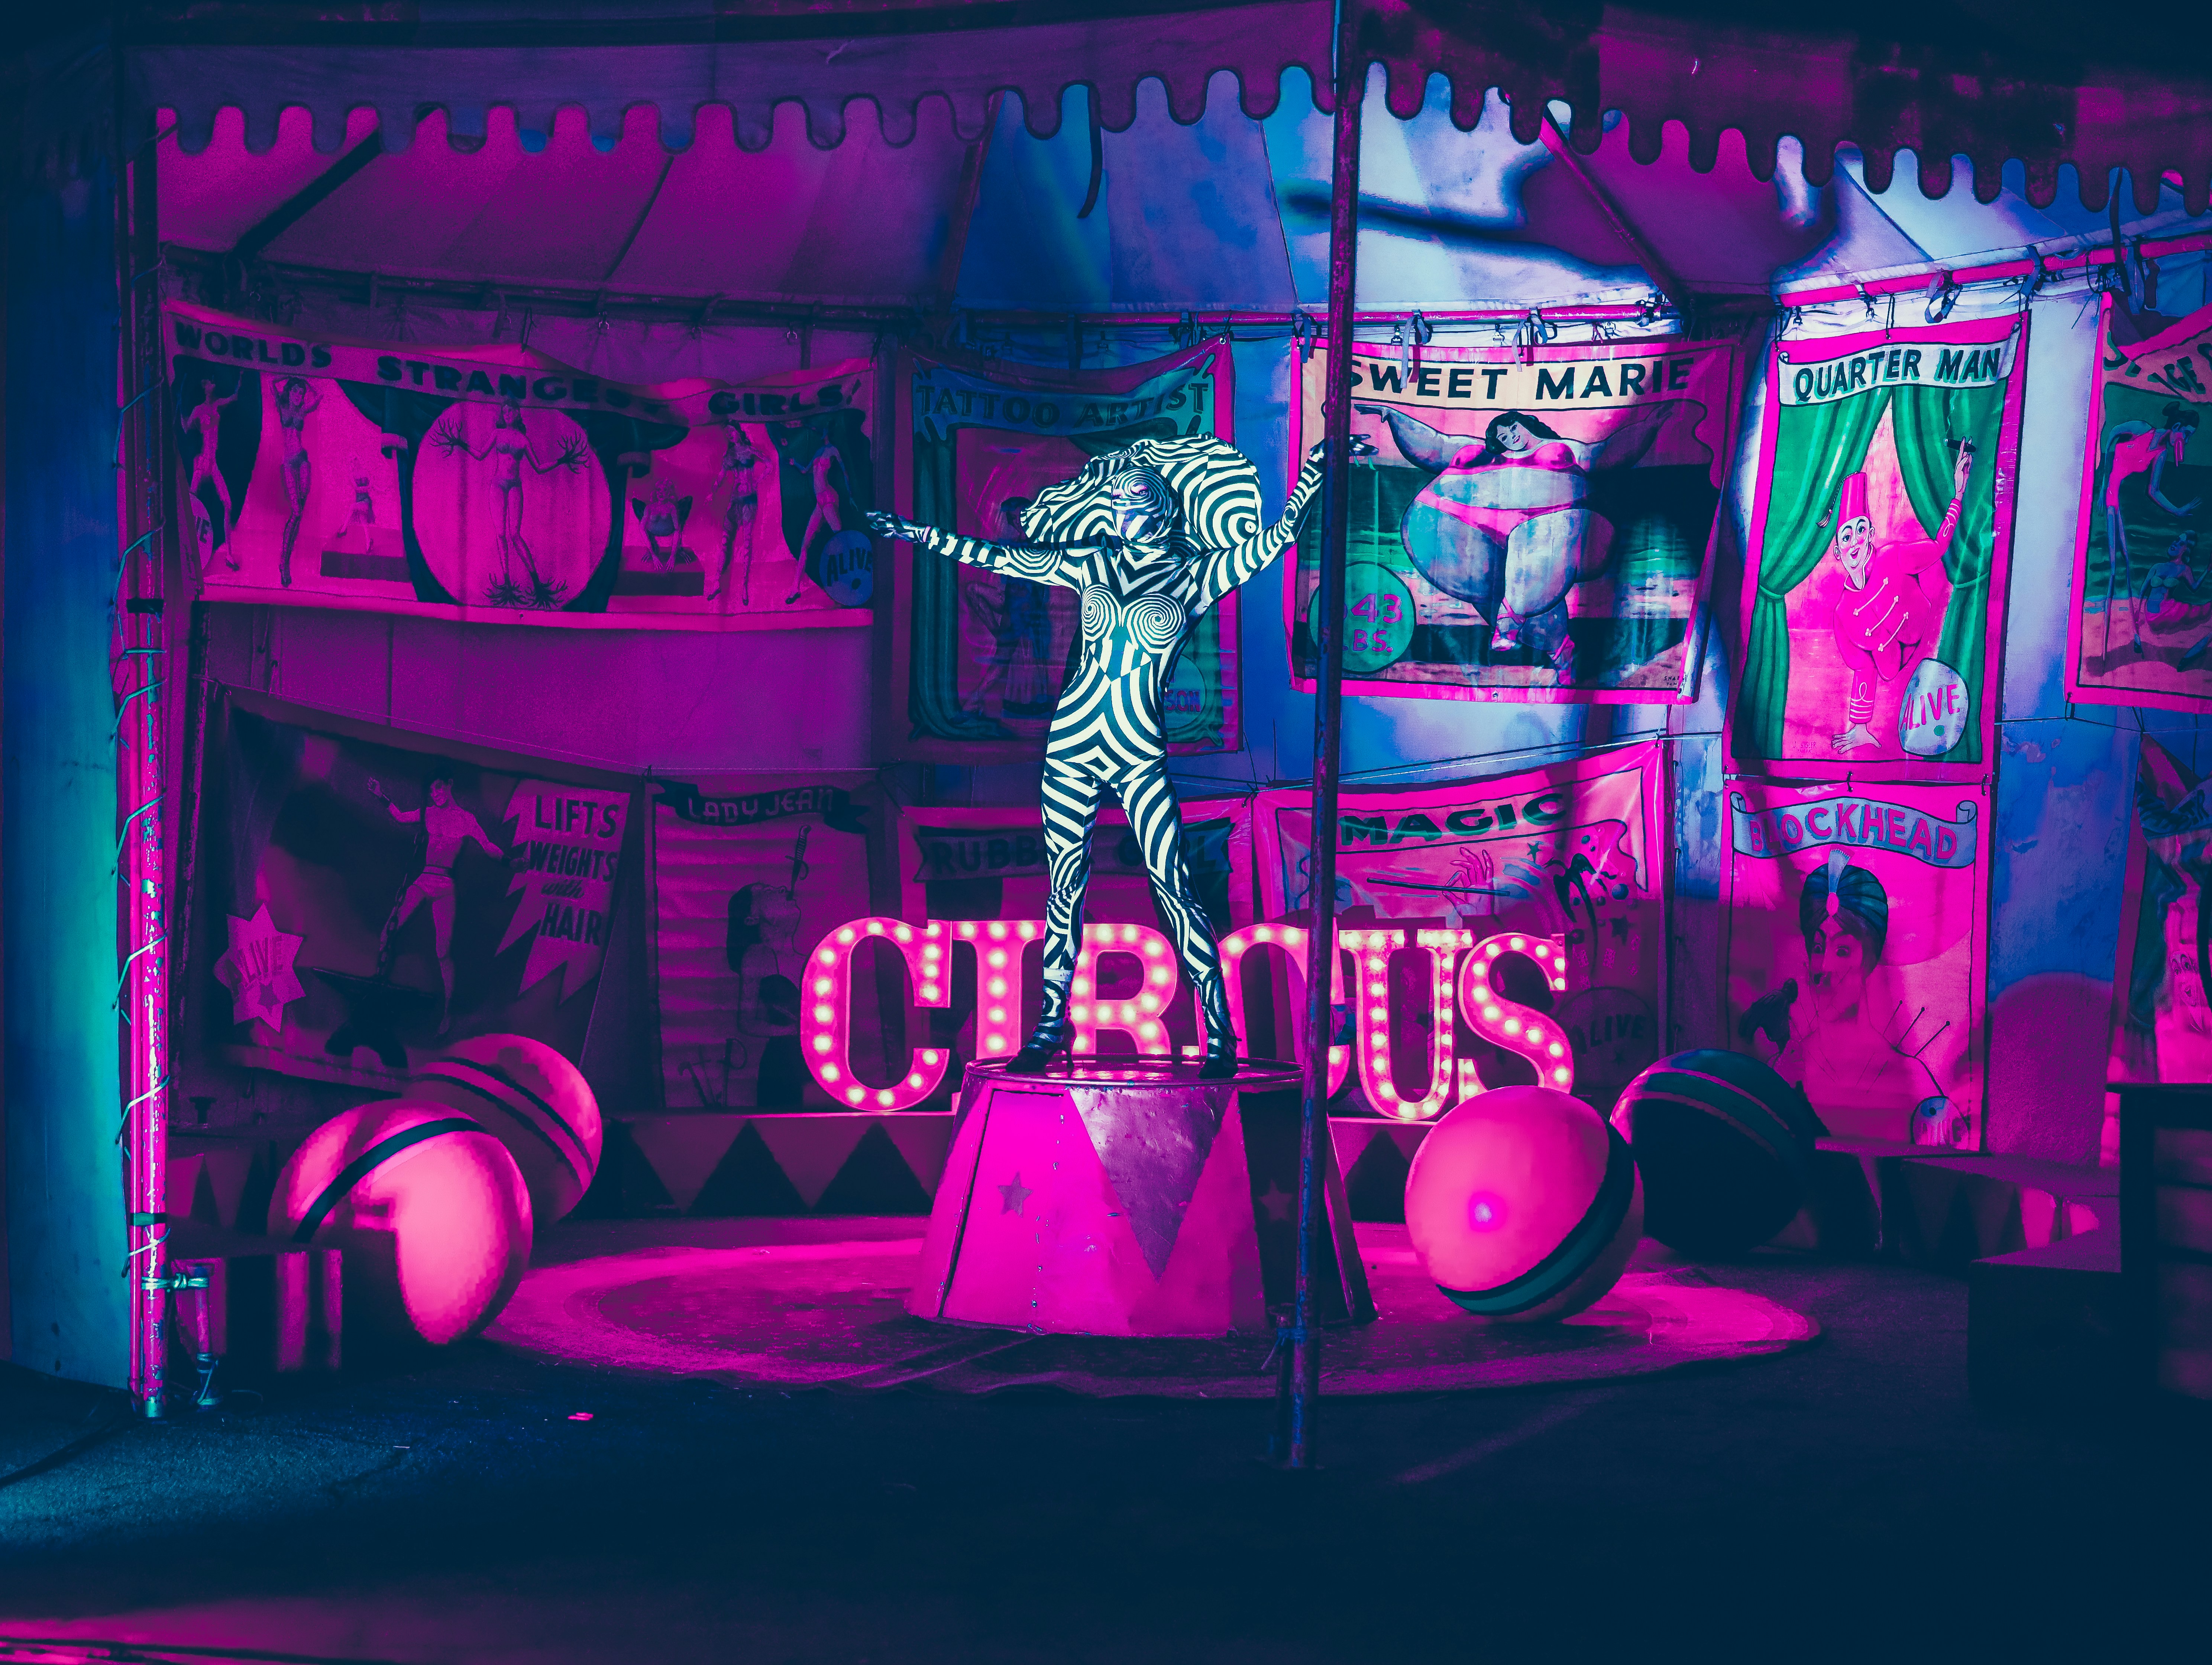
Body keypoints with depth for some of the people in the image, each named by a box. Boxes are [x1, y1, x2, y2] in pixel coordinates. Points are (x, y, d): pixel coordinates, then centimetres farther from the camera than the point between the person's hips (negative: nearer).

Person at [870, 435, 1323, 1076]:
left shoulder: (1195, 573, 3)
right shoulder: (1093, 565, 10)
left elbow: (1271, 541, -1)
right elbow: (1001, 559, 13)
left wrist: (1310, 479, -9)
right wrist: (919, 535, 13)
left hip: (1140, 757, -3)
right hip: (1072, 745, 3)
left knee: (1174, 888, -9)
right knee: (1064, 885, 7)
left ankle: (1220, 1035, -6)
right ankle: (1052, 1021, 19)